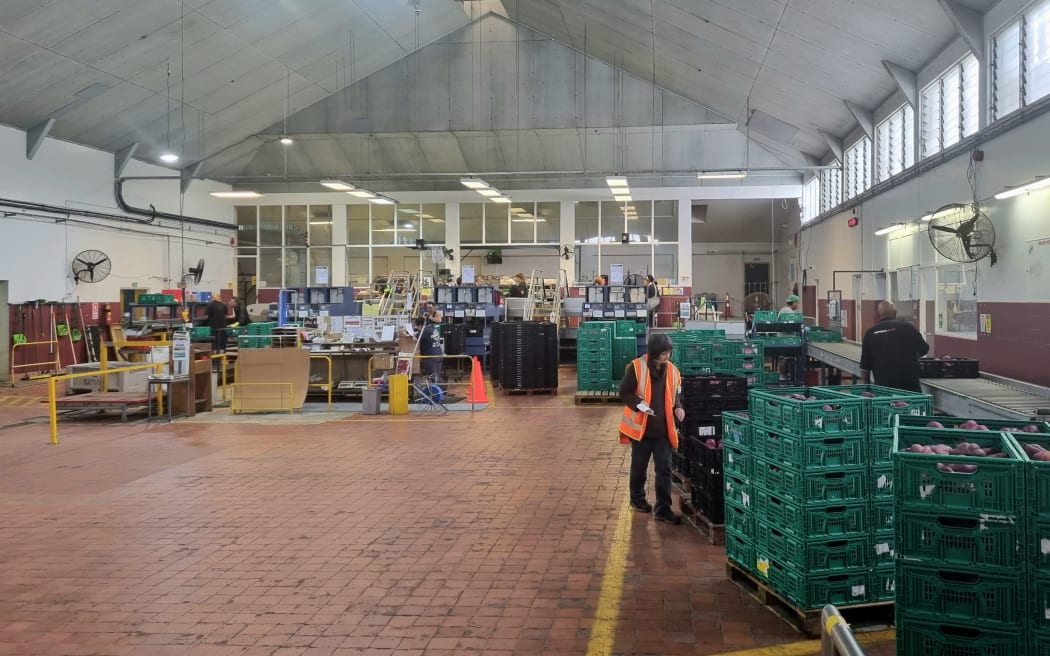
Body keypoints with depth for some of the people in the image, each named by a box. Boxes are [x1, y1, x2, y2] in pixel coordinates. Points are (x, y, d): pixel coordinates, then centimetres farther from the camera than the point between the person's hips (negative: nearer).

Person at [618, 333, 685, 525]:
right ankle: (637, 498, 34)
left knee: (664, 468, 0)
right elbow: (624, 393, -10)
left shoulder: (673, 370, 2)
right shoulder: (636, 367, -13)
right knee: (639, 466, 14)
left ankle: (662, 508, 5)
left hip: (663, 429, 3)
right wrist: (640, 405, -24)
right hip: (641, 426, -3)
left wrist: (678, 407, -5)